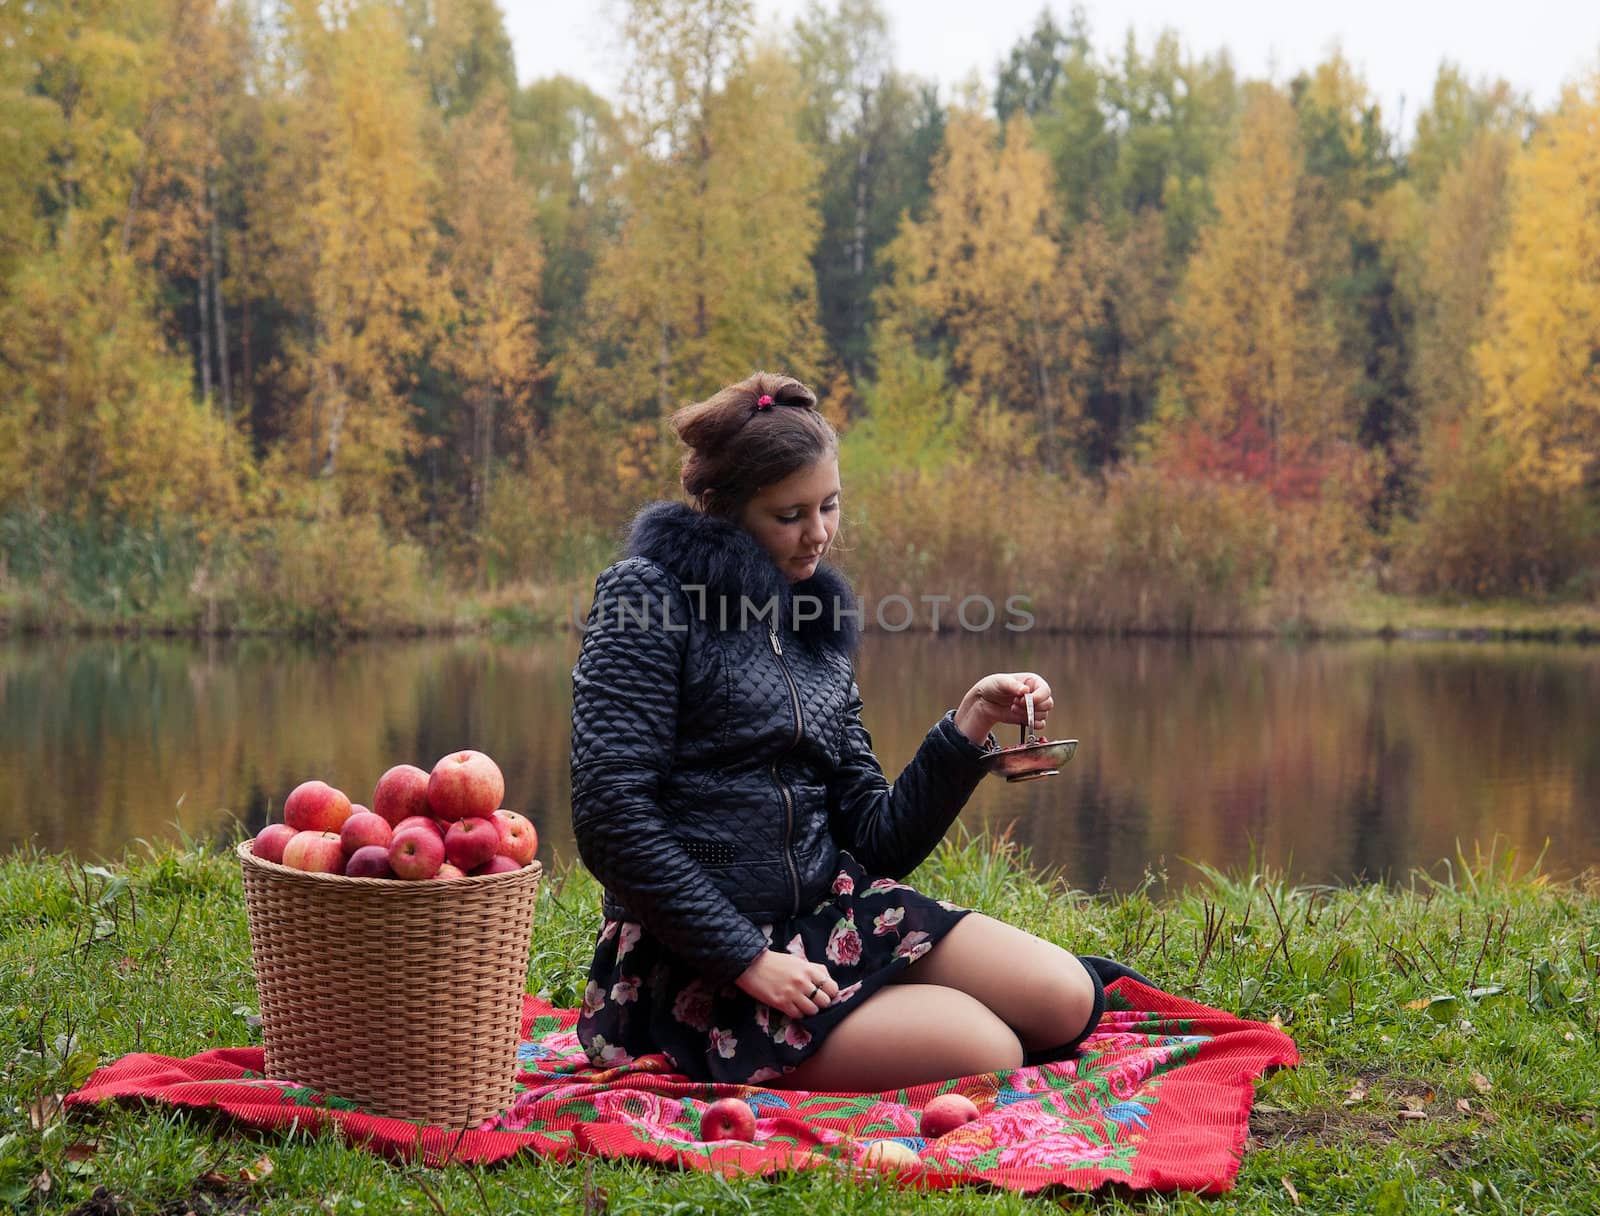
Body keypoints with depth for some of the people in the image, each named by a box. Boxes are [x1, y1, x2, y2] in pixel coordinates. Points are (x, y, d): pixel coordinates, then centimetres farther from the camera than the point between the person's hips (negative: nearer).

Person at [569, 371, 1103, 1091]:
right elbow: (611, 817, -16)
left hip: (832, 911, 7)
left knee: (1066, 1000, -9)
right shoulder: (651, 598, -7)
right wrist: (749, 961, -16)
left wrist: (969, 724, -2)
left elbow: (877, 840, 10)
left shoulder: (817, 623, 14)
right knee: (988, 1055, -21)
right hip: (699, 966, -7)